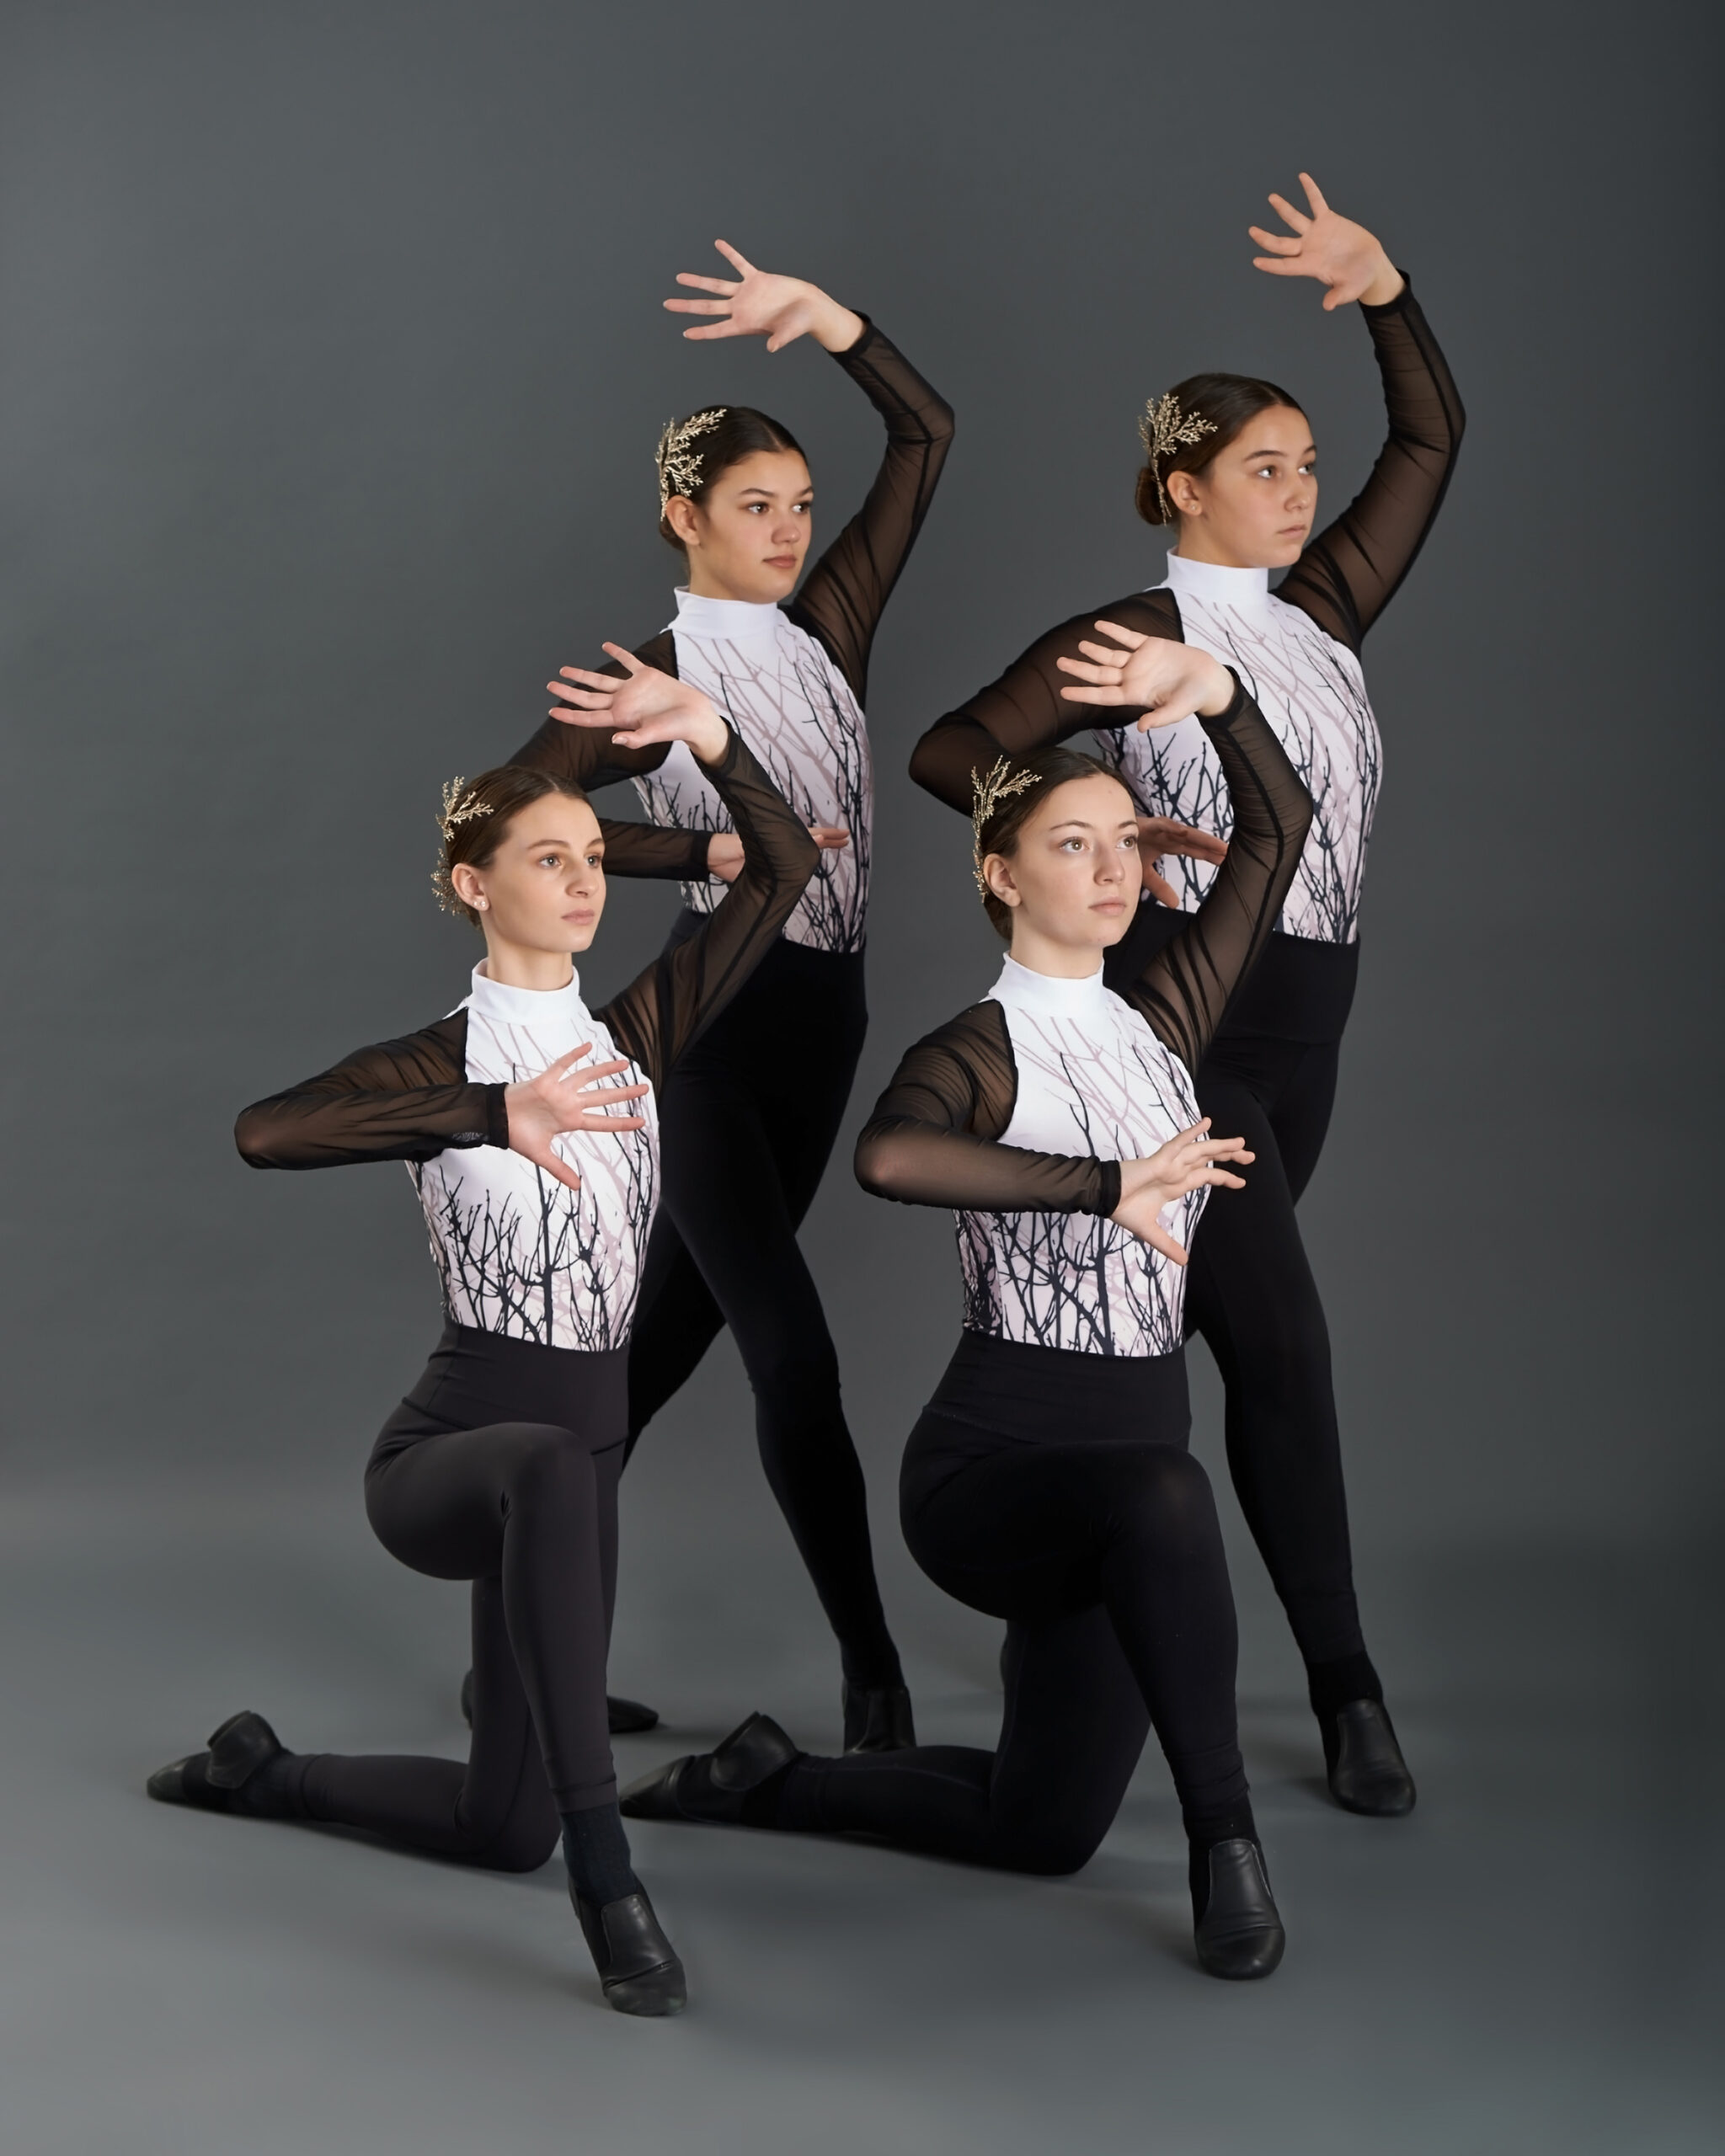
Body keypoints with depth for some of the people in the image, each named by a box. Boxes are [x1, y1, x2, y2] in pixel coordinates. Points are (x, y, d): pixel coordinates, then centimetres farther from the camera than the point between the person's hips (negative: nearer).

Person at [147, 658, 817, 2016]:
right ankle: (606, 1874, -40)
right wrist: (496, 1118, -39)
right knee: (555, 1464, -44)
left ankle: (262, 1772, 37)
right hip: (445, 1453, -6)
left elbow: (784, 872, -3)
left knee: (505, 1829, 10)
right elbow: (267, 1132, -31)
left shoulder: (635, 1037, 3)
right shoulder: (440, 1064, -10)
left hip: (574, 1466, 6)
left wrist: (708, 735, -18)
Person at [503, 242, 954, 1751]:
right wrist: (708, 850, -22)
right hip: (711, 1019, -6)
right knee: (795, 1355, -11)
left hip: (826, 1015, 6)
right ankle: (872, 1669, -3)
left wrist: (829, 320, -3)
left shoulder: (829, 627, 8)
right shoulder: (651, 681, -6)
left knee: (677, 1327, 13)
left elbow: (927, 437, 8)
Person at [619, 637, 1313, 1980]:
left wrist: (1218, 695, -6)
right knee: (1163, 1498, -41)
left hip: (1131, 1458, 7)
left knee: (1041, 1832, 7)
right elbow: (888, 1154, -35)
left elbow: (1282, 832, 8)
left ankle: (764, 1783, 29)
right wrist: (1111, 1186, -32)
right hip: (989, 1463, -7)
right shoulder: (981, 1049, -11)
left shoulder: (1160, 1019, 8)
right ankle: (1225, 1845, -26)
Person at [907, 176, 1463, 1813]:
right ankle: (1346, 1692, -6)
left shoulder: (1320, 615, 12)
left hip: (1300, 1020, 7)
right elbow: (947, 751, -9)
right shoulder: (1134, 636, -6)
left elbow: (1433, 442, 14)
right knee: (1279, 1339, -11)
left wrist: (1383, 292, 2)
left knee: (1169, 1328, 14)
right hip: (1179, 1010, -7)